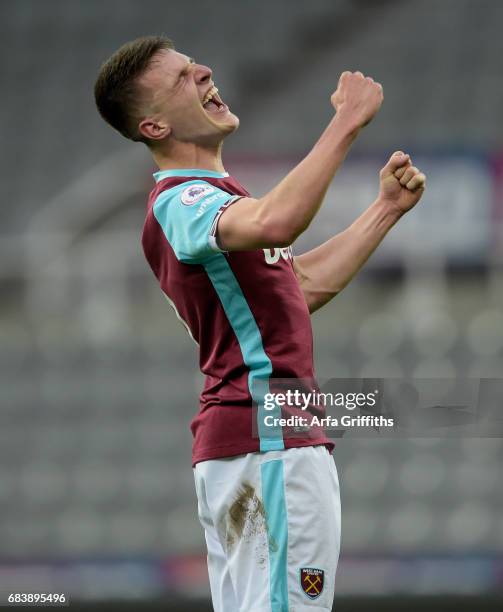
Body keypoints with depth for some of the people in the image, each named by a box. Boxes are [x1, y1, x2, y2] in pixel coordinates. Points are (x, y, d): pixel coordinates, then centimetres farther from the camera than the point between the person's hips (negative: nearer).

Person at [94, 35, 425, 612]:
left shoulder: (209, 196, 21)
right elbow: (274, 222, -36)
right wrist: (347, 121, -28)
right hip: (267, 440, -11)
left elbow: (306, 284, 27)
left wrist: (387, 208, 20)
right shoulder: (179, 201, -13)